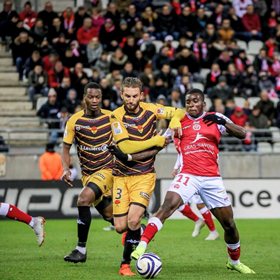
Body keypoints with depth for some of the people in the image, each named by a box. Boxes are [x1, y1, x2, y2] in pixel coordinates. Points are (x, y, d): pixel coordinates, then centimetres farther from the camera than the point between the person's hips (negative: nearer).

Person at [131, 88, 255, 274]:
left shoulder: (215, 118, 6)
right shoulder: (179, 121, 7)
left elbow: (242, 134, -1)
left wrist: (223, 122, -17)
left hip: (212, 179, 1)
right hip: (188, 176, -1)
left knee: (229, 224, 7)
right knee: (168, 205, -28)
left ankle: (234, 262, 31)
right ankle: (142, 246, -33)